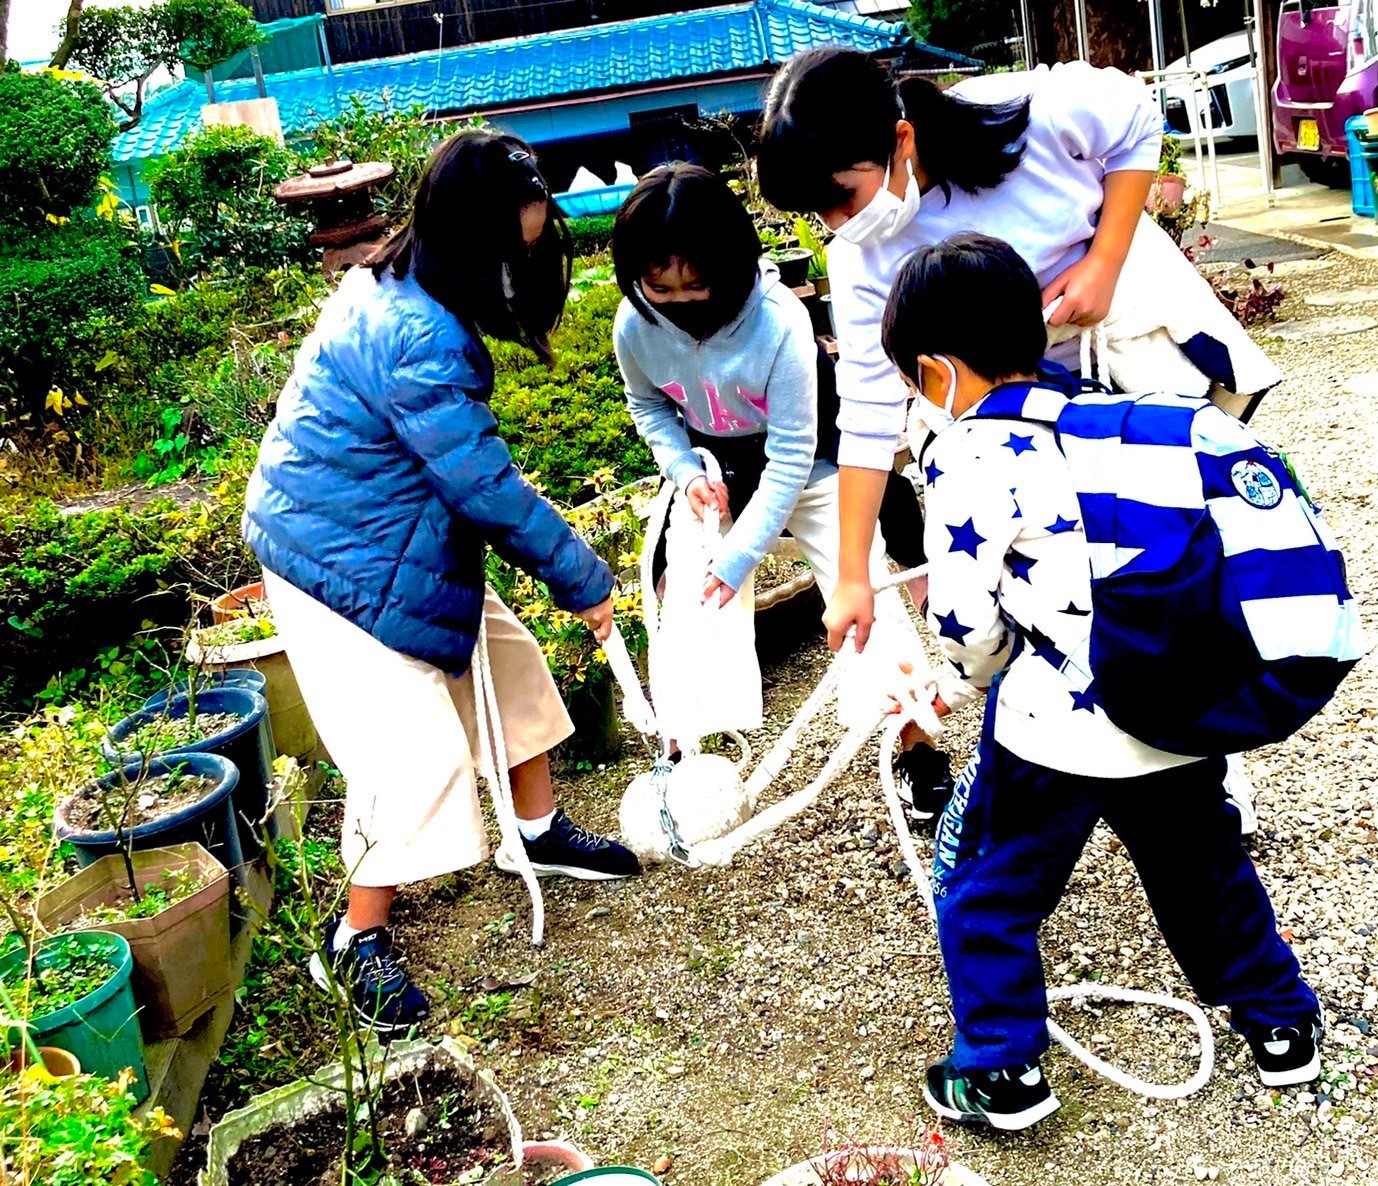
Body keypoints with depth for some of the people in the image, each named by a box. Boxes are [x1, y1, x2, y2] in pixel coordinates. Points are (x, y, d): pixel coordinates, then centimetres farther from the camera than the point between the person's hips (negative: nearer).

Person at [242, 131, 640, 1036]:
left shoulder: (397, 289, 1)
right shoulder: (414, 339, -30)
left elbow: (465, 463, 11)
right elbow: (487, 484, -25)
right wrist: (581, 578, -14)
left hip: (394, 537, 10)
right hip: (337, 559, -10)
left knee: (505, 659, 18)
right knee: (419, 747, -10)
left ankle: (540, 829, 37)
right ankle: (358, 939, 7)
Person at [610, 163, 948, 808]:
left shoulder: (779, 322, -33)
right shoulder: (634, 324, -21)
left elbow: (789, 462, -28)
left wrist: (735, 558, -29)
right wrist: (684, 472, -16)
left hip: (803, 466, -3)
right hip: (714, 468, 4)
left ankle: (918, 746, 12)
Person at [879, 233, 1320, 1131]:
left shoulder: (966, 458, -10)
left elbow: (968, 619, -12)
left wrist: (961, 688, 11)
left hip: (1055, 729, -6)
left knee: (985, 889, 14)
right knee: (1204, 870, 28)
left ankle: (1002, 1074, 22)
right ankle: (1282, 1026, 44)